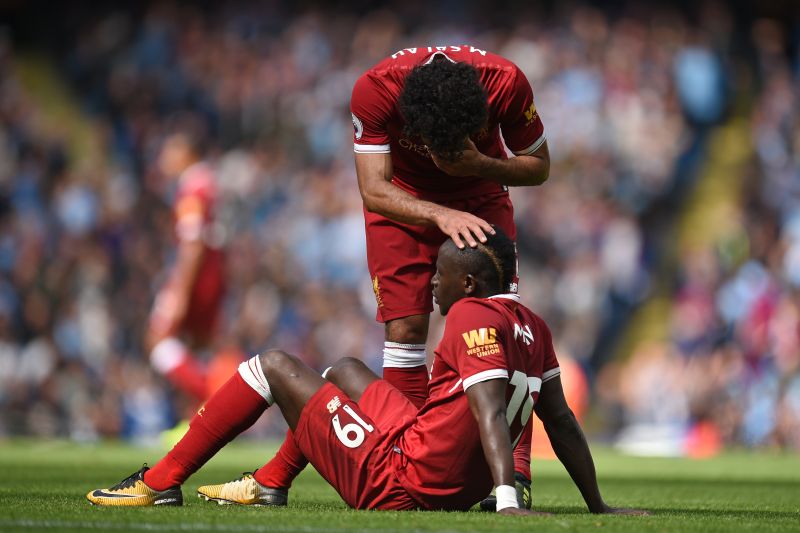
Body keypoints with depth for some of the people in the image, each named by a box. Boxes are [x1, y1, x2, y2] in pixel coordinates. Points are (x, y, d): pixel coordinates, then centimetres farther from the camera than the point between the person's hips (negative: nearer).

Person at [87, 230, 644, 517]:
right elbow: (560, 419, 10)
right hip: (454, 491, 9)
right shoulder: (533, 328, 7)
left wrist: (508, 500, -38)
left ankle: (161, 482, 14)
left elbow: (490, 412, -29)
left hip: (398, 485, -9)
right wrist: (597, 505, 16)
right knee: (346, 371, 31)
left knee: (275, 366, 8)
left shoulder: (474, 318, -18)